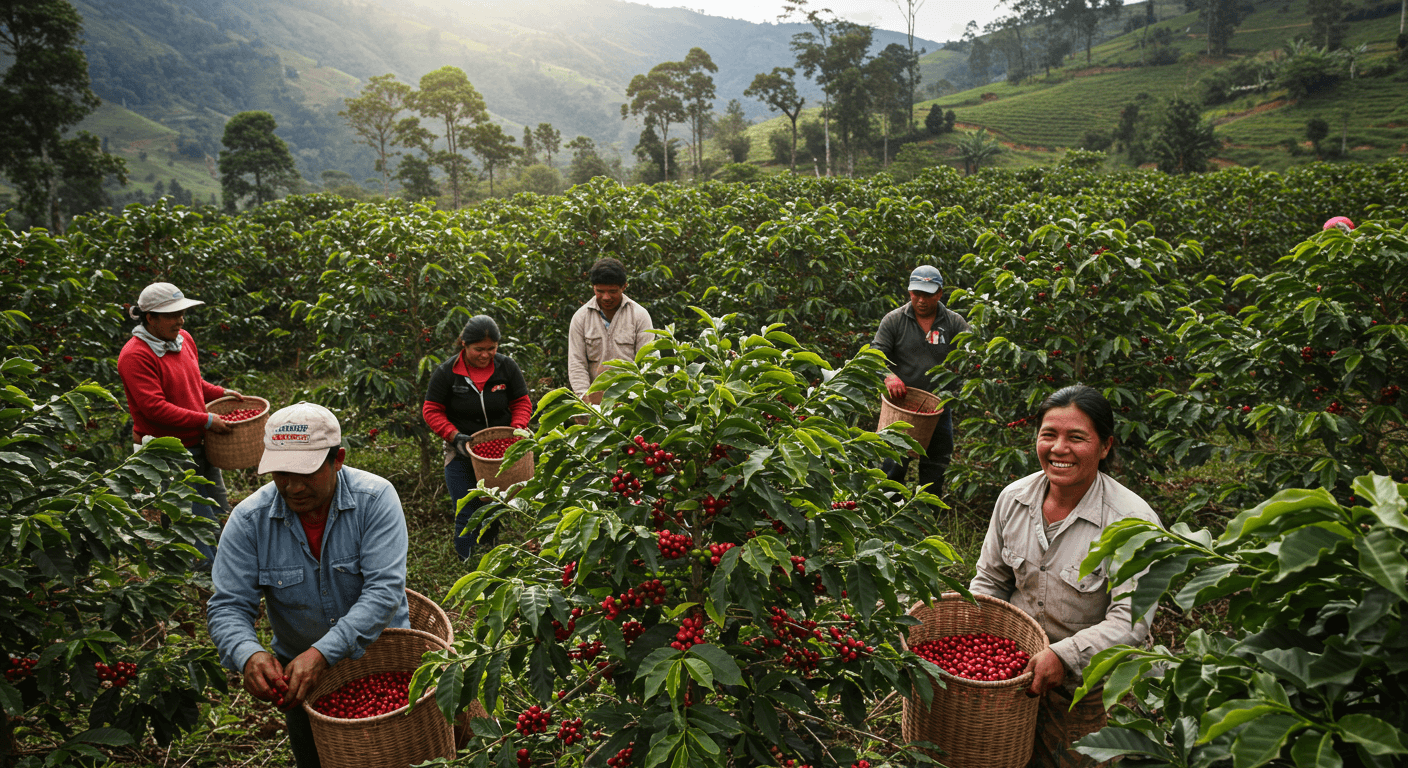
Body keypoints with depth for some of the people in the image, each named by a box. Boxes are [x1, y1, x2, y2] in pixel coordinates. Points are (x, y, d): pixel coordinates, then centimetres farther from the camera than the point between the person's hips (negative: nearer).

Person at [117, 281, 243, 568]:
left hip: (197, 446, 9)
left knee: (220, 513, 16)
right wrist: (206, 421, -22)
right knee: (199, 521, -6)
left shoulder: (183, 339, 9)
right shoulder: (135, 355, -16)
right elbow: (155, 408, -22)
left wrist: (221, 393, 7)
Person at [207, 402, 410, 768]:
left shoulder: (375, 499, -22)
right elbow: (228, 606, -13)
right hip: (295, 666, 2)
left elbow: (384, 590, -28)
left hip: (379, 652, -2)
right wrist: (249, 654, -34)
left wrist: (322, 654, -37)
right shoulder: (249, 519, -14)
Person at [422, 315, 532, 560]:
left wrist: (517, 428, -14)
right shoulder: (447, 372, -9)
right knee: (467, 515, -1)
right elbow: (432, 411, -3)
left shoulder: (507, 367, -3)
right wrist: (455, 436, -16)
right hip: (462, 454, -2)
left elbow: (522, 402, 5)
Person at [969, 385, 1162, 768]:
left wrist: (1065, 656, -33)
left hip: (1088, 686, -4)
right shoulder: (1013, 498, -6)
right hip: (1015, 667, 4)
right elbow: (991, 578, 6)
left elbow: (1131, 620, -23)